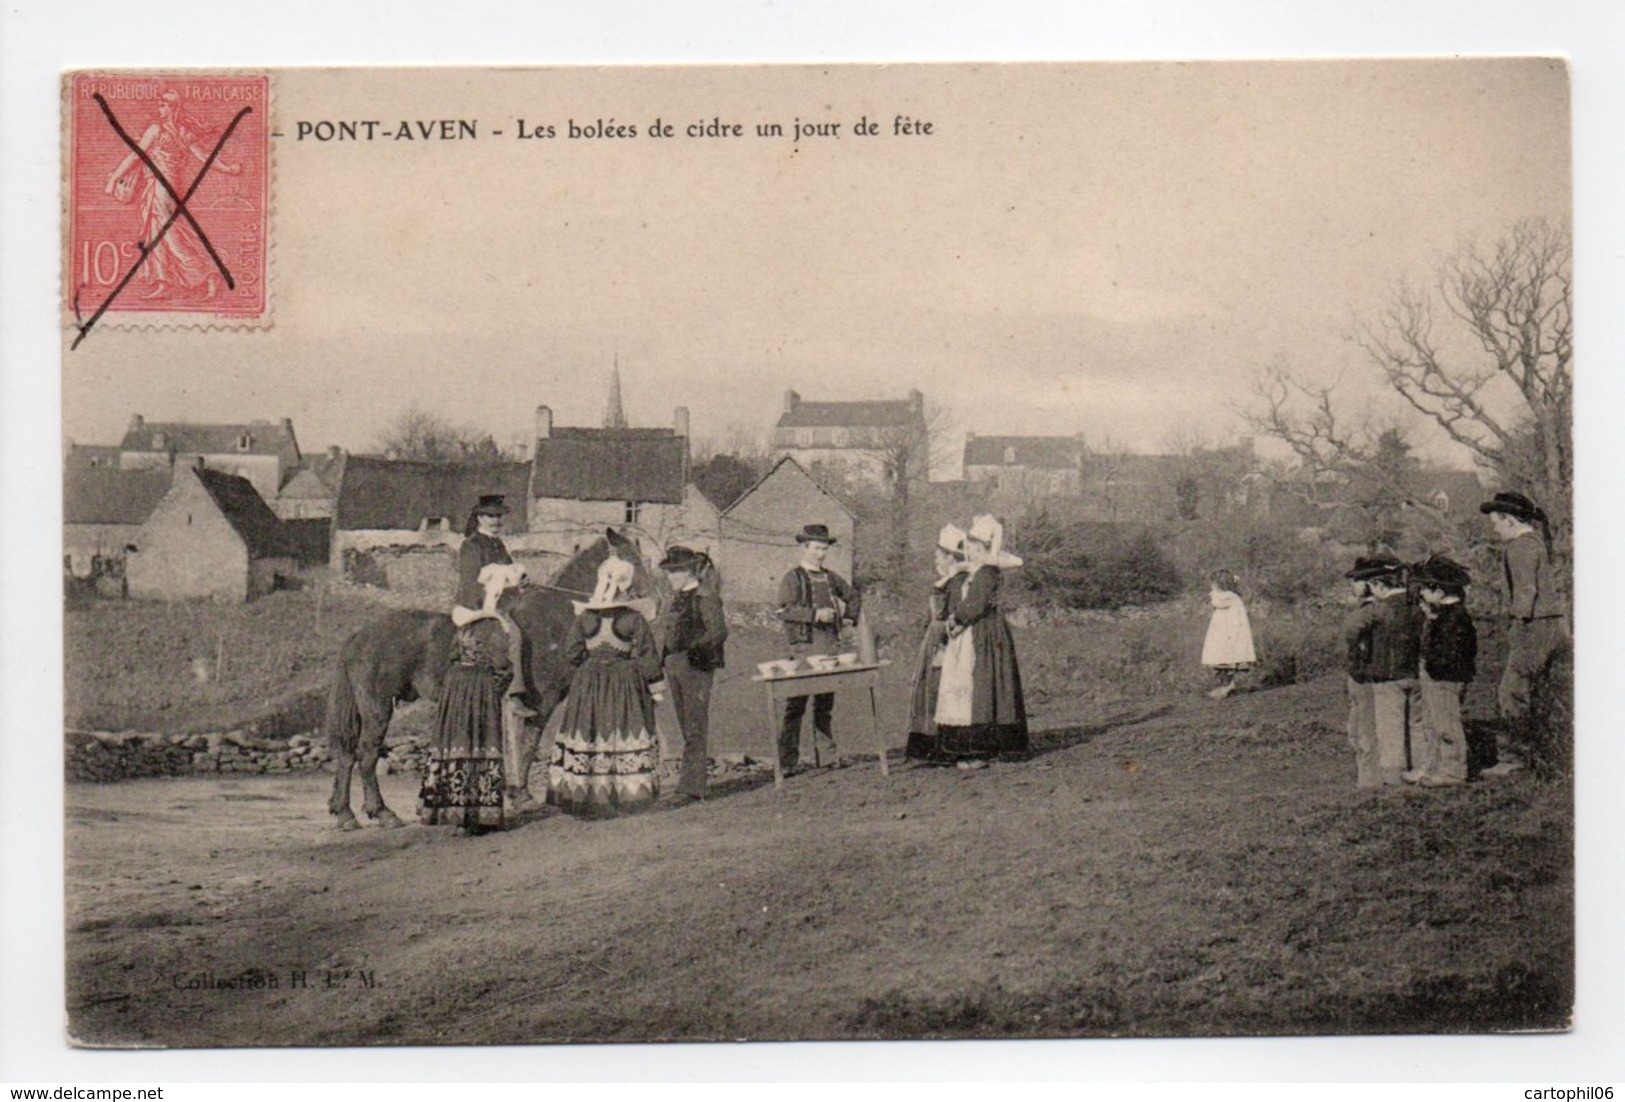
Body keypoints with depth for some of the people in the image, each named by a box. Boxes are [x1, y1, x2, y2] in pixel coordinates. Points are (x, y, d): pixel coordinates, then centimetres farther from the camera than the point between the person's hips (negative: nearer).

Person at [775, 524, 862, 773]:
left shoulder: (830, 577, 16)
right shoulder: (792, 578, -2)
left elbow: (854, 595, 30)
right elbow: (784, 610, -15)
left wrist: (850, 616, 13)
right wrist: (815, 614, -22)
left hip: (831, 644, 6)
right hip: (804, 646, -6)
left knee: (826, 703, 11)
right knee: (796, 704, -7)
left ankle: (827, 754, 17)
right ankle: (787, 760, -6)